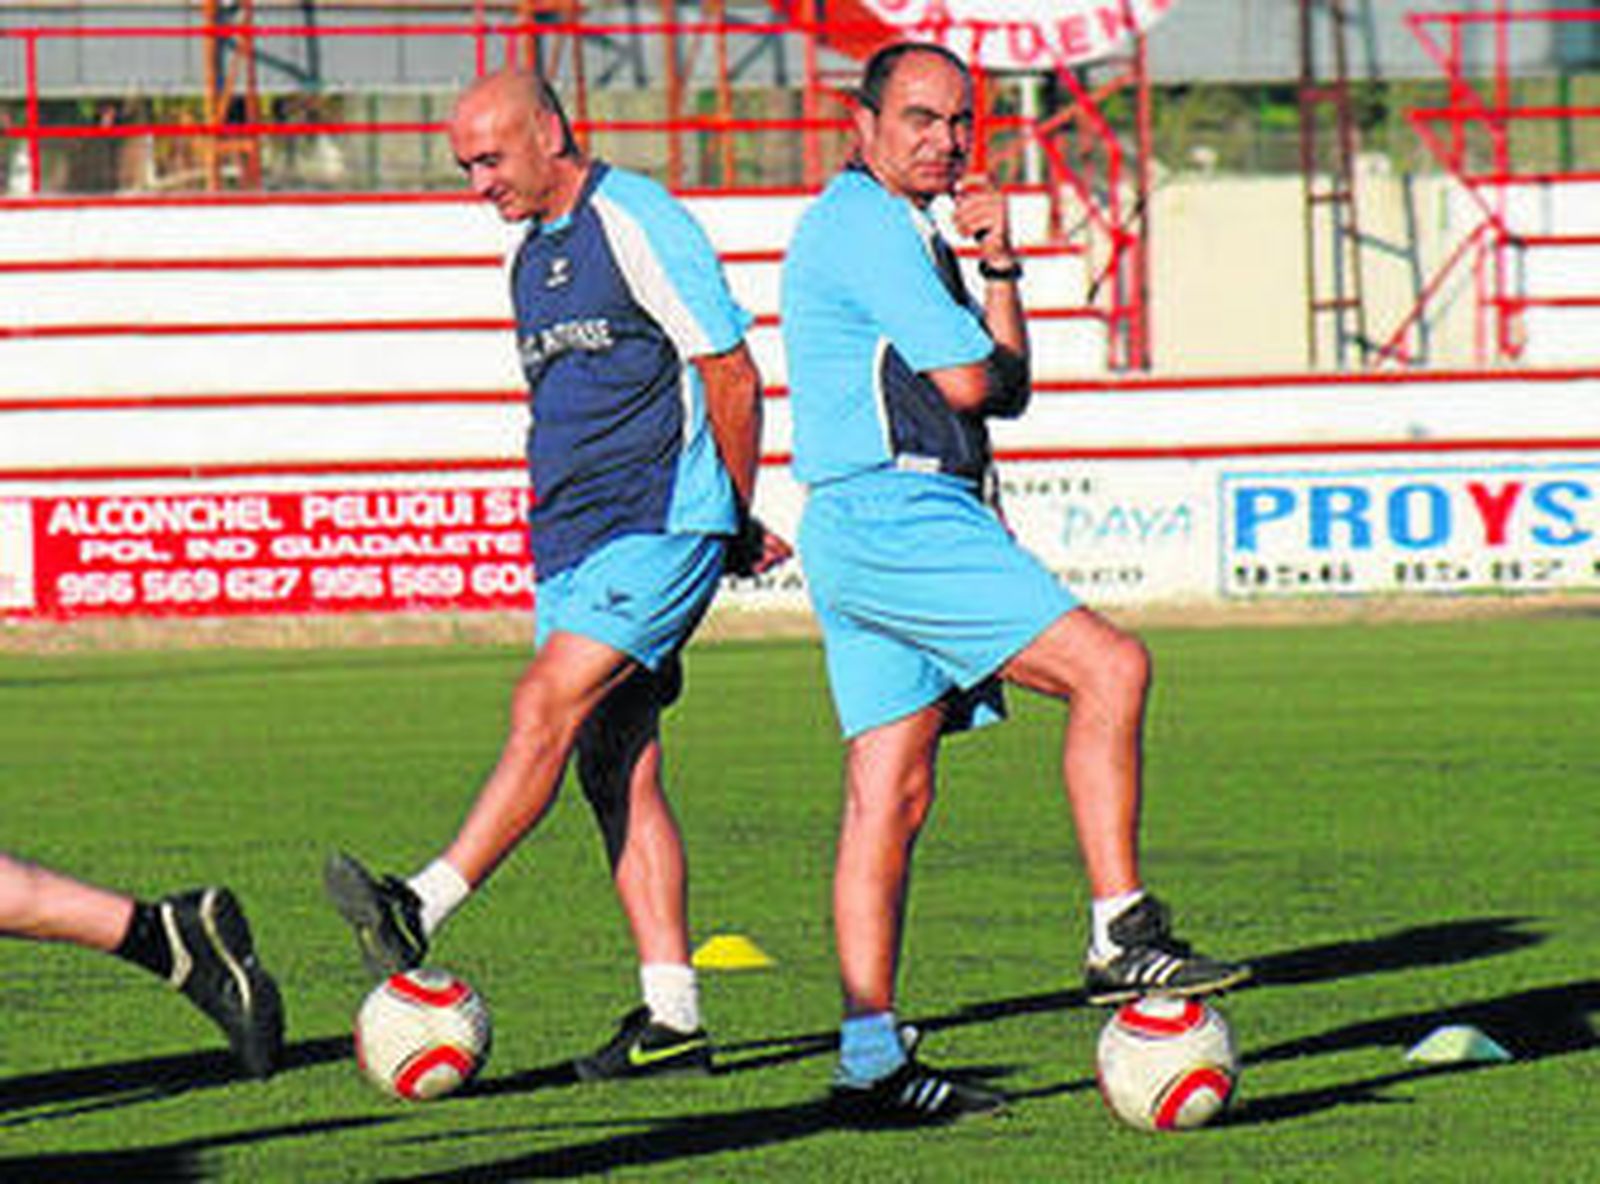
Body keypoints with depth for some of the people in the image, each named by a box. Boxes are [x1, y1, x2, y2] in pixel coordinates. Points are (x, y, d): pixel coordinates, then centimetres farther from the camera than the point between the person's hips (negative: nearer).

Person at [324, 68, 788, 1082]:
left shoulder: (641, 224, -9)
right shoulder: (533, 256, 18)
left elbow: (733, 379, -8)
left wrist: (735, 524, -1)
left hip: (662, 527, -9)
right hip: (572, 540, 9)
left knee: (549, 706, -19)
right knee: (618, 772, 3)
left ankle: (421, 911, -26)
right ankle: (672, 1017, 2)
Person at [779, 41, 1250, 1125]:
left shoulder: (910, 233, 24)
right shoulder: (865, 225, -9)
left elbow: (1008, 391, 18)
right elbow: (969, 382, -13)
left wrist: (997, 266, 4)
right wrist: (987, 347, 10)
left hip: (875, 536, 11)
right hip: (894, 516, -11)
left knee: (891, 794, 5)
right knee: (1110, 668, -15)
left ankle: (872, 1062, 3)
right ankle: (1123, 934, -17)